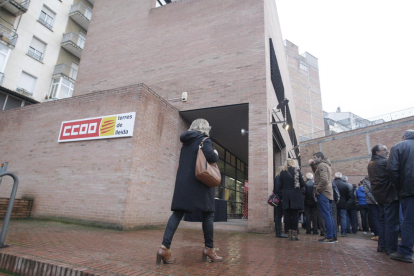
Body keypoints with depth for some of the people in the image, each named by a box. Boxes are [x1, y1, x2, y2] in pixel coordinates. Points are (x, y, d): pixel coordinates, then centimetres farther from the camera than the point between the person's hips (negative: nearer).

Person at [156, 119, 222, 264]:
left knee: (177, 213, 2)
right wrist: (216, 154, 3)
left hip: (182, 182, 7)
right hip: (198, 182, -6)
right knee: (208, 214, 5)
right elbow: (210, 157, -19)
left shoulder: (186, 142, 19)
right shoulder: (204, 139, -2)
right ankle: (209, 248, 14)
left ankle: (164, 247, -7)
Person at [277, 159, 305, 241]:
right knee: (295, 214, 2)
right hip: (295, 195, -2)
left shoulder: (282, 172, 6)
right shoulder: (297, 171, 0)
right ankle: (294, 233, 2)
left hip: (285, 195, 2)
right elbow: (302, 183, -3)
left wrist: (280, 194, 9)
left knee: (287, 214, 6)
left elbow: (280, 185, 4)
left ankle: (290, 232, 9)